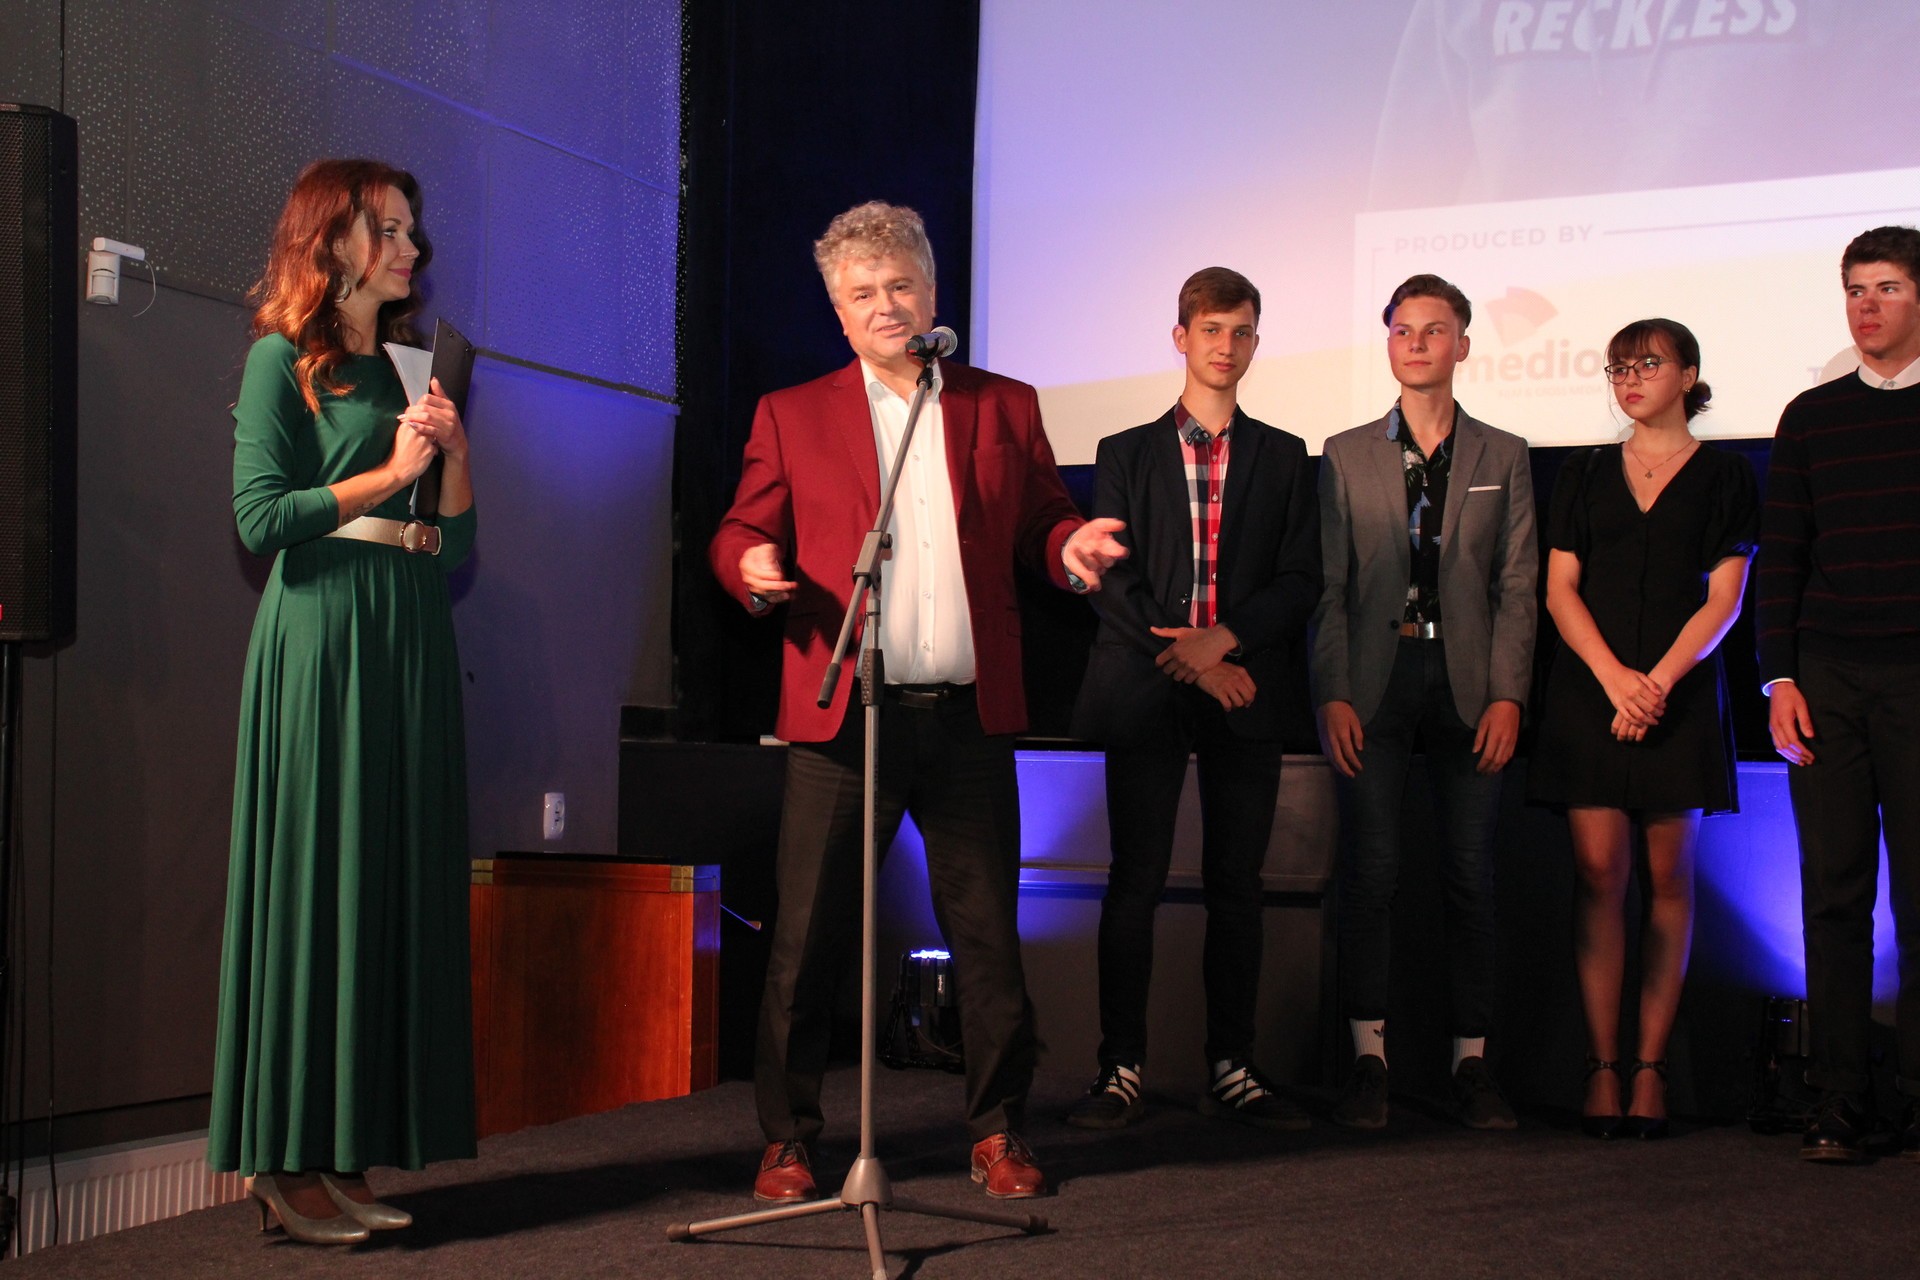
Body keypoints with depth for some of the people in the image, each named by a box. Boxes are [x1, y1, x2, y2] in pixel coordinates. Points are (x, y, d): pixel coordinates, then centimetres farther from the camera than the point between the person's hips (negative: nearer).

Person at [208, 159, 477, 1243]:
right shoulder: (284, 360, 1)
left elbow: (458, 532, 14)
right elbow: (261, 515, -9)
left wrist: (454, 446, -2)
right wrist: (387, 474, -9)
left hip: (411, 640, 7)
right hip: (322, 635, -6)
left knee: (399, 884, 3)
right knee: (316, 883, -5)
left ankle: (351, 1151, 9)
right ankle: (291, 1163, 1)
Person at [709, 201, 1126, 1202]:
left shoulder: (1005, 406, 14)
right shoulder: (791, 415, 11)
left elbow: (1042, 524, 15)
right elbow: (739, 534, 9)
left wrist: (1071, 546, -7)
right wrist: (752, 568, -13)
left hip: (969, 716, 1)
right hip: (842, 715, -1)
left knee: (987, 933, 5)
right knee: (807, 938, 0)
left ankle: (997, 1133, 19)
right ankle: (787, 1139, 14)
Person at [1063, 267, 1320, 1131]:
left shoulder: (1283, 457, 14)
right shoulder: (1127, 453, 11)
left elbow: (1301, 580, 6)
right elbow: (1112, 579, 2)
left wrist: (1224, 638, -10)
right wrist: (1187, 659, -9)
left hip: (1244, 690, 1)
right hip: (1144, 693, -1)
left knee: (1237, 883, 3)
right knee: (1135, 881, -3)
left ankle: (1231, 1068, 9)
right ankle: (1121, 1069, 2)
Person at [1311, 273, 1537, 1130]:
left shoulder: (1503, 457, 12)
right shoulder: (1346, 455, 11)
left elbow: (1517, 586, 6)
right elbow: (1328, 586, 5)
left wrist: (1507, 696, -5)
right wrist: (1332, 695, -5)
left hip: (1466, 683, 1)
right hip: (1374, 681, 0)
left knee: (1471, 874, 2)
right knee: (1370, 868, -4)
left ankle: (1471, 1061, 8)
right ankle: (1368, 1059, 2)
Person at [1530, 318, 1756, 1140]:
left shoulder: (1722, 476, 7)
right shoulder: (1586, 474, 13)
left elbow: (1724, 598, 0)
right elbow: (1560, 589, 6)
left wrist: (1657, 682, -13)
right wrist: (1614, 678, -9)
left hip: (1682, 696, -1)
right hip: (1588, 692, 1)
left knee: (1669, 879, -1)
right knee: (1598, 876, -5)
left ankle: (1650, 1068, 3)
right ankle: (1601, 1067, -3)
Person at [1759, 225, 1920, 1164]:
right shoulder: (1811, 417, 13)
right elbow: (1780, 557, 11)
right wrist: (1779, 678, 2)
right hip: (1826, 679, 2)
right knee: (1835, 891, 1)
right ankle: (1840, 1103, 5)